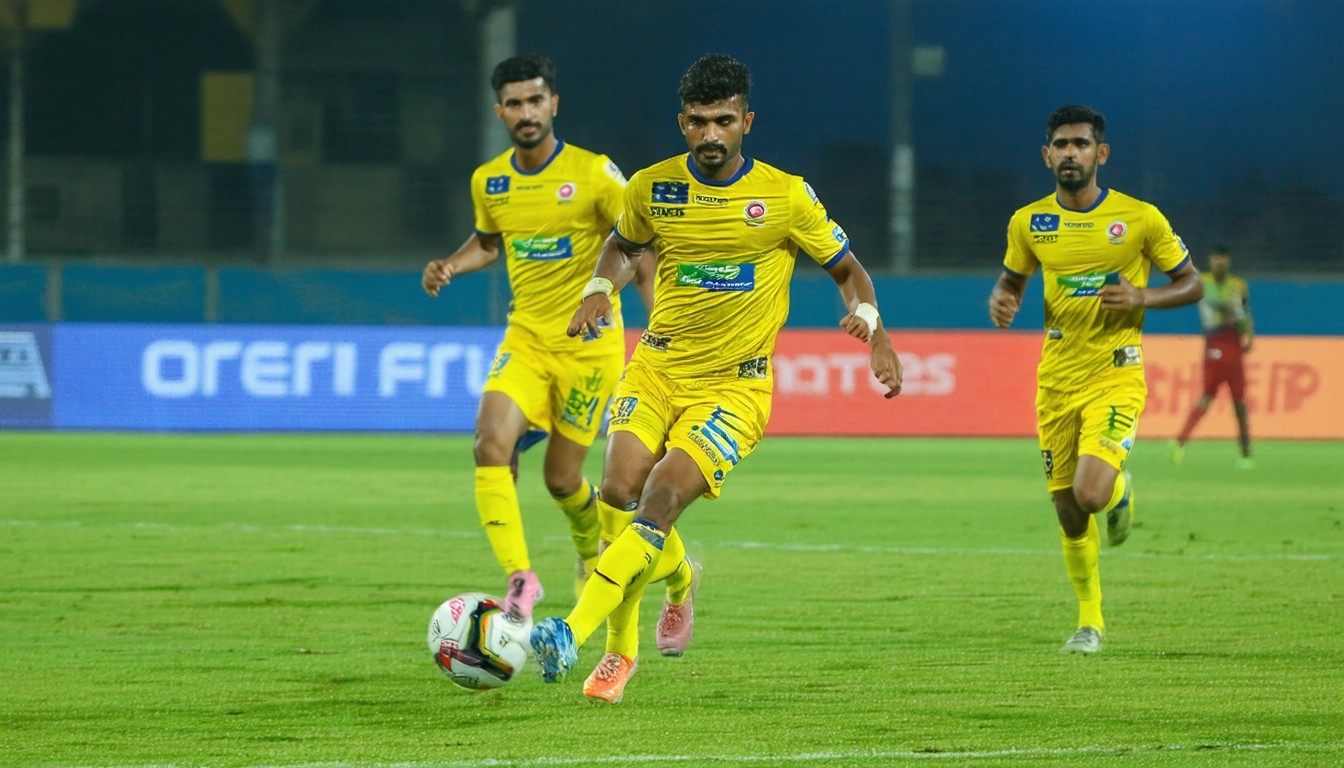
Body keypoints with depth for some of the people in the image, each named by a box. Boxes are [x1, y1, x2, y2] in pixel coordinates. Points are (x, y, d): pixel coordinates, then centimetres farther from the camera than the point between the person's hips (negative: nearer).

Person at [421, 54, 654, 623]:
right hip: (525, 339, 4)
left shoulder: (593, 174, -12)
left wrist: (661, 320, -21)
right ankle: (520, 579, -22)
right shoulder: (488, 182, 3)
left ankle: (593, 550, 37)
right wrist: (450, 267, 4)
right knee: (491, 446, -21)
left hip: (588, 343, -4)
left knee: (561, 477, 3)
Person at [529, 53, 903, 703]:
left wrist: (869, 323, -14)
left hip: (734, 386, -3)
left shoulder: (785, 197, -6)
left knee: (661, 499, -21)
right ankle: (675, 579, 17)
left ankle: (573, 636, -29)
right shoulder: (652, 188, 1)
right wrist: (599, 289, 1)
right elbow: (624, 245, 22)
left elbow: (847, 269, 5)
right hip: (657, 369, 3)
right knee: (619, 491, -16)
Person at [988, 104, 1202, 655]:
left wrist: (1143, 298, -16)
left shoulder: (1139, 218, -7)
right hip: (1056, 378, 3)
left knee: (1092, 492, -23)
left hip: (1116, 375, -3)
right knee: (1067, 511, 7)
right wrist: (1001, 303, -5)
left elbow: (1191, 283, 3)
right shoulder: (1029, 223, 2)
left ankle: (1120, 493, 16)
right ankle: (1090, 620, 27)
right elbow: (1010, 280, 19)